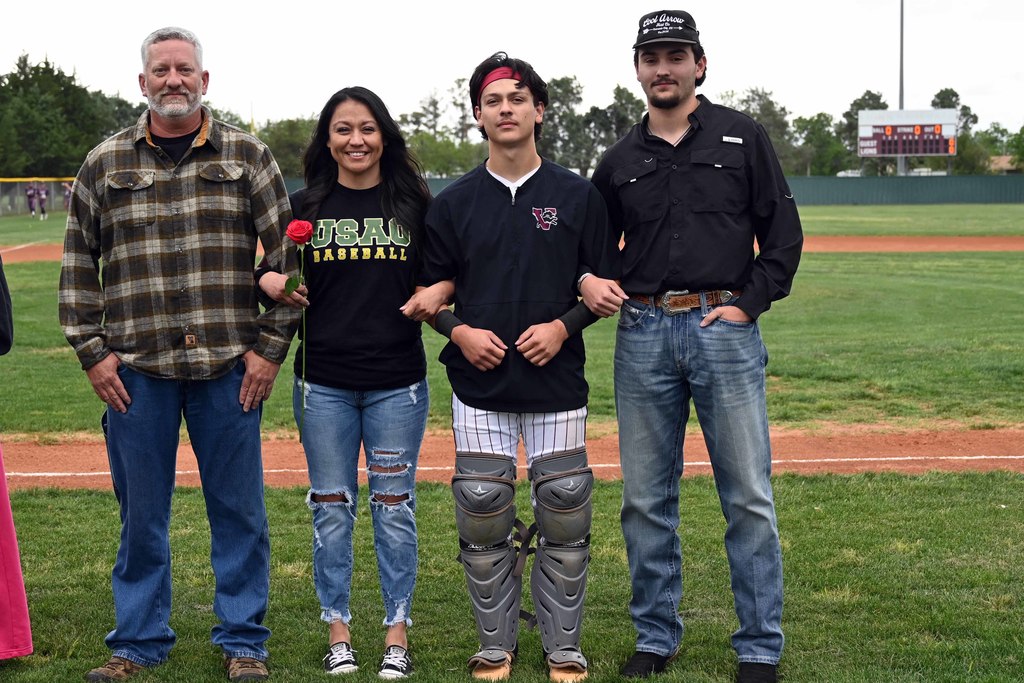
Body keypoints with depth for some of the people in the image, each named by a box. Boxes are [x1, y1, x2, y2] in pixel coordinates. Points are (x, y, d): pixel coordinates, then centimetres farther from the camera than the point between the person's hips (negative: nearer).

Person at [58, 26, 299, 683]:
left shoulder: (248, 156, 5)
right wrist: (92, 350, 3)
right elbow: (78, 264, 11)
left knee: (238, 507, 5)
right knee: (141, 512, 8)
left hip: (230, 365, -1)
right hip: (136, 367, 1)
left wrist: (271, 345, -2)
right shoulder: (104, 164, 8)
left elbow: (287, 254, 4)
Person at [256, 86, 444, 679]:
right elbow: (273, 275, 12)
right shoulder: (304, 207, 5)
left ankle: (398, 632, 16)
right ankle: (338, 631, 19)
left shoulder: (414, 203, 4)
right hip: (324, 384, 1)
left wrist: (432, 295, -11)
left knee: (395, 508, 5)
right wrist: (270, 282, -11)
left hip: (398, 383, -1)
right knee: (332, 509, 8)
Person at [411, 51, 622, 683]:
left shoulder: (578, 196, 3)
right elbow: (429, 289, 10)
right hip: (480, 386, 1)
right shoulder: (453, 203, 6)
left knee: (565, 520, 2)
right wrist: (458, 330, -9)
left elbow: (607, 286, 5)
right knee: (482, 522, 3)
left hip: (558, 386, -1)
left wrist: (563, 326, -12)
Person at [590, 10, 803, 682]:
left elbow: (783, 231, 3)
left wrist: (749, 301, -7)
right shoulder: (620, 160, 12)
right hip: (643, 335, 3)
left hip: (725, 327, -2)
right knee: (646, 499, 7)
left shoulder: (743, 136, 5)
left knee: (749, 497, -1)